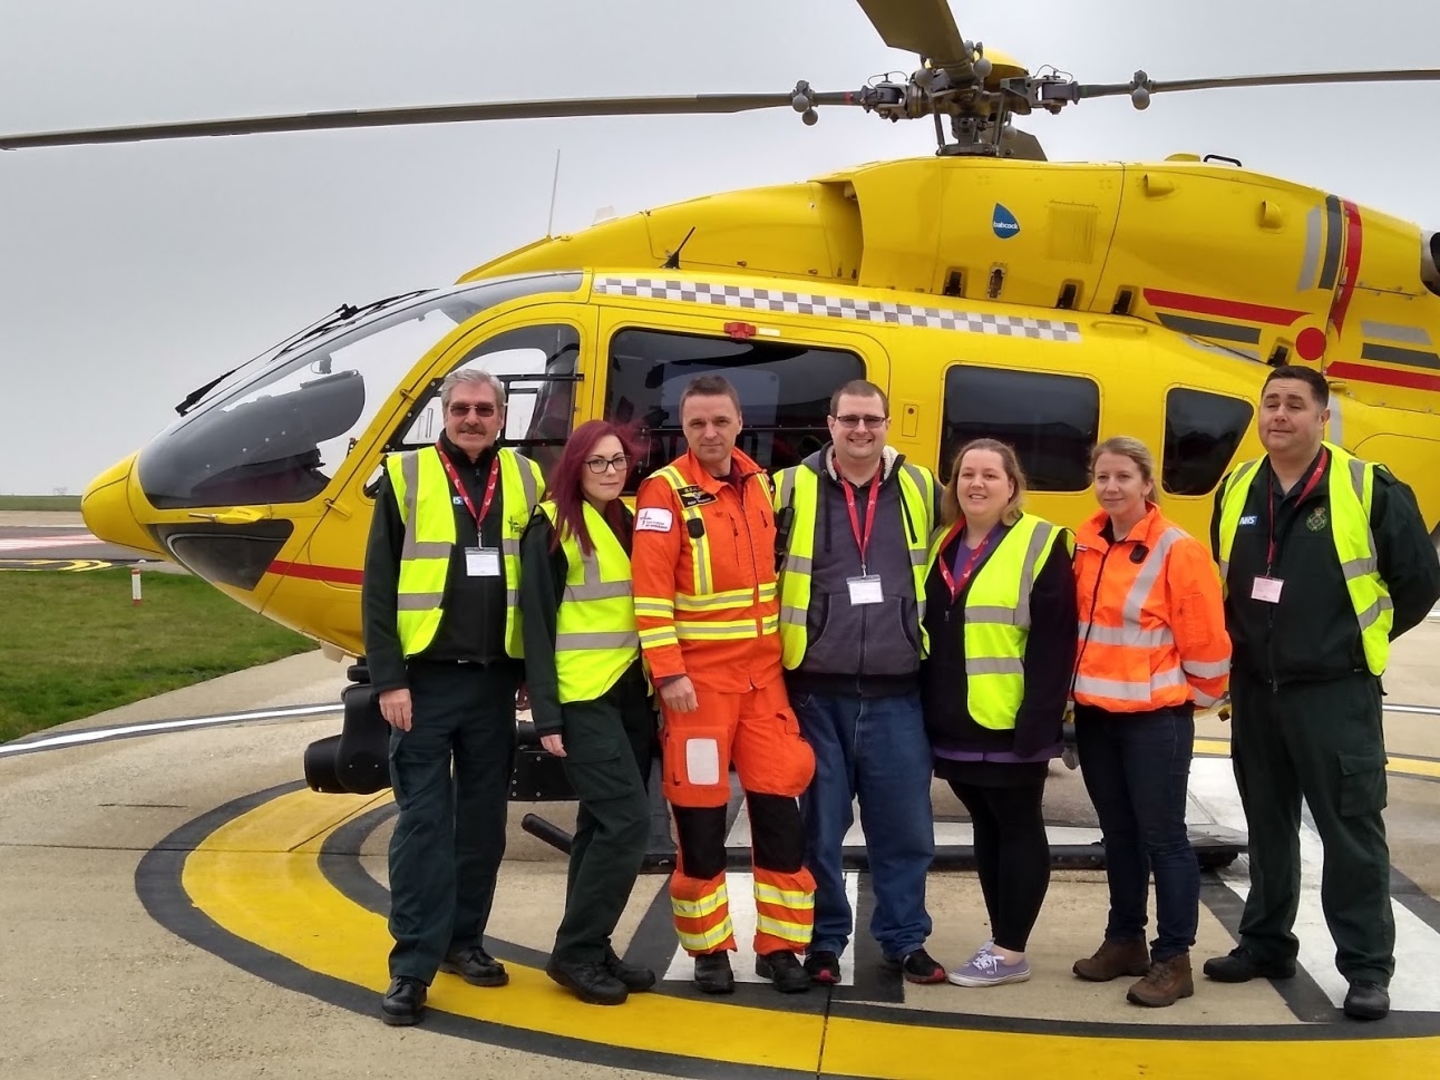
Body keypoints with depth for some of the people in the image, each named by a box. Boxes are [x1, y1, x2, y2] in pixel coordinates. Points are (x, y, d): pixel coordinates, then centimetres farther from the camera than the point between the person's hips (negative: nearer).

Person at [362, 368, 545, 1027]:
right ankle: (412, 965, 3)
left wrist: (536, 673, 6)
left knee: (483, 818, 11)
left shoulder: (526, 480, 7)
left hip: (495, 680, 3)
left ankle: (463, 939, 25)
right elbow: (378, 590, -4)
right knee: (423, 820, -2)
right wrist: (388, 680, -10)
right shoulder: (405, 477, -2)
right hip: (426, 678, -3)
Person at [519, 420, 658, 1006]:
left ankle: (591, 948, 19)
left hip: (631, 692, 7)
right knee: (626, 820, -12)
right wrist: (547, 713, -15)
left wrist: (656, 684, 9)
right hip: (582, 696, -7)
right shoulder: (553, 527, -7)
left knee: (603, 825, 11)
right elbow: (536, 622, -11)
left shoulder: (629, 523, 14)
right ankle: (574, 952, -1)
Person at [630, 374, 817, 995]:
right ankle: (709, 950, 15)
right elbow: (651, 590, -14)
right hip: (697, 678, -5)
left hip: (763, 675, 5)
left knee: (780, 809, 4)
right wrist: (668, 672, -19)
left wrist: (787, 655, 16)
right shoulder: (666, 493, -8)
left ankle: (779, 947, 15)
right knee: (700, 816, 2)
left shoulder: (760, 485, 10)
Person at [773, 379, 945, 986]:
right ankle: (823, 939, 21)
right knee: (819, 824, 7)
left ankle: (905, 938, 22)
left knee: (904, 824, 7)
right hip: (817, 691, -1)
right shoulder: (792, 489, 0)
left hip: (896, 693, 2)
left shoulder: (921, 489, 7)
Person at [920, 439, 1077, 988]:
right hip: (955, 723, 7)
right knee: (986, 828, 14)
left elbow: (1053, 643, -14)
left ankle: (1011, 952, 10)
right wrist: (928, 709, 9)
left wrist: (1037, 720, -21)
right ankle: (1001, 940, 24)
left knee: (1018, 829, 3)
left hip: (1010, 723, -7)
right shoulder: (943, 544, 12)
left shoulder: (1041, 545, -9)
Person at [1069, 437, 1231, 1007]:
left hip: (1155, 717, -6)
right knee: (1118, 834, 16)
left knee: (1163, 837, 1)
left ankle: (1173, 959, 10)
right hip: (1095, 714, 6)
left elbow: (1205, 637, -9)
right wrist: (1079, 687, 14)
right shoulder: (1085, 545, 6)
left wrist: (1196, 697, 0)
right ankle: (1125, 940, 28)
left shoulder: (1178, 550, -13)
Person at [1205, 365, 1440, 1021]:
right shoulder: (1236, 491, 6)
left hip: (1335, 692, -5)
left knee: (1351, 828, -1)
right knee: (1267, 824, 15)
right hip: (1254, 690, 5)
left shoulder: (1368, 488, -10)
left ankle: (1367, 966, 8)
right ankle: (1266, 944, 28)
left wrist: (1363, 639, 4)